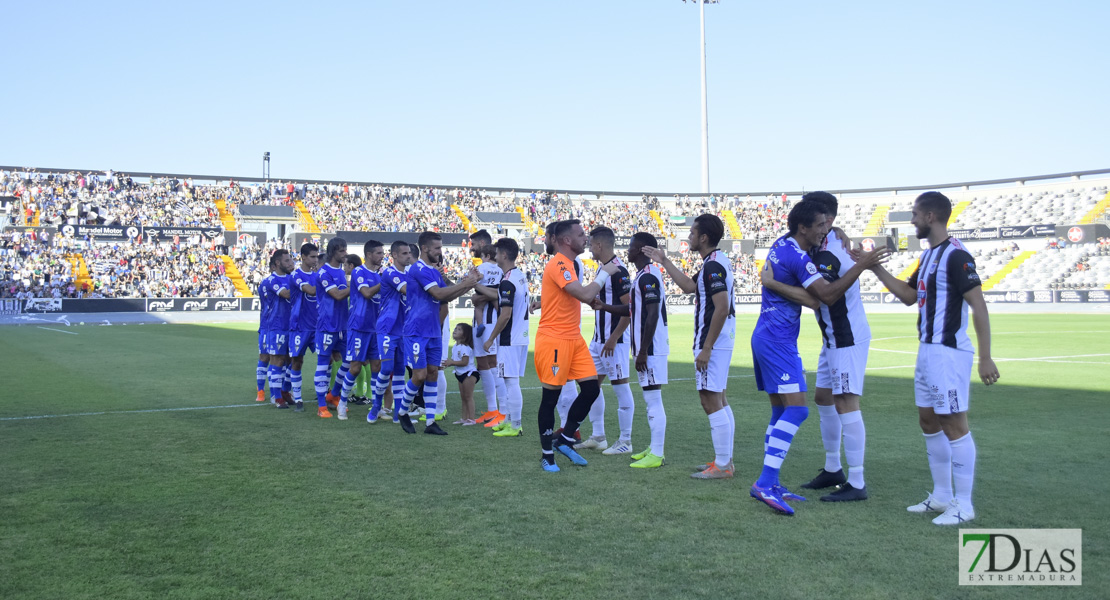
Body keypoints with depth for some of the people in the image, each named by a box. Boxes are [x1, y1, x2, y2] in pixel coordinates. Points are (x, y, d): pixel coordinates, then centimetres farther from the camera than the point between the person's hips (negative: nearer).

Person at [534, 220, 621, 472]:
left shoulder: (567, 265, 15)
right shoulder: (558, 265, -17)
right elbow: (585, 295, -26)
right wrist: (605, 273, -12)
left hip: (574, 339, 9)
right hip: (554, 340, -9)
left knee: (591, 388, 4)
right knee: (551, 396, 0)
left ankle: (565, 439, 17)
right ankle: (547, 454, 12)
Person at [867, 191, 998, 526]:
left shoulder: (955, 256, -15)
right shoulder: (929, 255, 14)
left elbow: (978, 306, -18)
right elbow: (909, 296, 23)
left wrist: (985, 358, -21)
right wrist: (876, 268, 17)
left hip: (949, 353, -10)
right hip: (928, 350, 10)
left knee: (954, 425, -4)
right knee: (929, 422, 15)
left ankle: (963, 505, 4)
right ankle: (942, 496, 25)